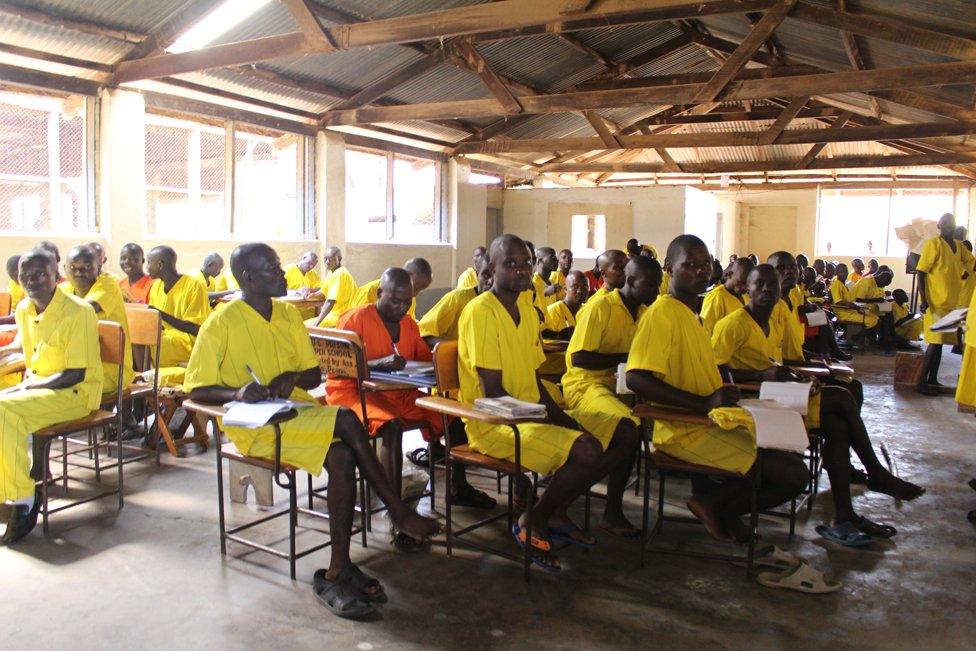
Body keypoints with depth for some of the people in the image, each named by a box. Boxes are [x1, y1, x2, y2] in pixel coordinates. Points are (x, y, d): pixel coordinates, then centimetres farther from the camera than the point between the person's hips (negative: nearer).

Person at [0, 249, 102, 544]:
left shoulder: (78, 312, -17)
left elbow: (76, 374, -18)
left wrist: (27, 387, -16)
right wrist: (25, 384, 4)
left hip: (75, 393, -8)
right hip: (35, 387, 8)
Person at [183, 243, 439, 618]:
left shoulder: (289, 314, 12)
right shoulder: (221, 323, -5)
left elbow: (314, 375, 15)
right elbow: (196, 390, -3)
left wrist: (292, 378, -8)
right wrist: (237, 393, -22)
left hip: (296, 411, 6)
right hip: (252, 425, -5)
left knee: (342, 456, -27)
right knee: (346, 421, -29)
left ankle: (339, 571, -20)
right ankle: (399, 513, -16)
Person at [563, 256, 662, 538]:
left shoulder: (643, 312, 13)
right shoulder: (601, 308, -12)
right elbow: (578, 357, -17)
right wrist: (624, 358, -19)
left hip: (621, 385, 8)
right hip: (586, 384, -8)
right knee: (629, 426, -32)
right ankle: (612, 513, -22)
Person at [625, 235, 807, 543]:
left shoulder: (690, 313, 15)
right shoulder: (662, 312, -15)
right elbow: (636, 379, -27)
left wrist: (725, 397, 6)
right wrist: (705, 403, -29)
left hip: (708, 423, 10)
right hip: (686, 431, -10)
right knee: (794, 473, -14)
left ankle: (715, 501, 14)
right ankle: (713, 501, 4)